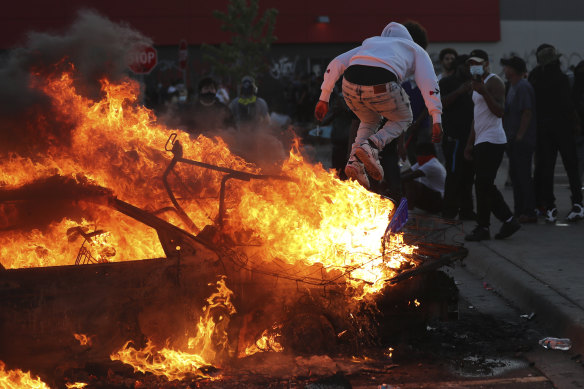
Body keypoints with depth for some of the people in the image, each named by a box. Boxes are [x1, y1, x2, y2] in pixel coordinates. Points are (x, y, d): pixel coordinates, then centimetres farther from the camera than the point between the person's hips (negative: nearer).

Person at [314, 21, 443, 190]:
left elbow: (336, 64, 28)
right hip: (381, 86, -4)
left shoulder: (371, 42, 40)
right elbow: (428, 83, 13)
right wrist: (437, 119, 6)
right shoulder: (417, 50, 30)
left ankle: (355, 161, 8)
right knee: (403, 119, 26)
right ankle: (372, 146, -2)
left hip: (350, 85, 4)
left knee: (370, 121, 33)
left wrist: (324, 98, 26)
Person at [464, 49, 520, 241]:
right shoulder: (478, 83, 22)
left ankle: (482, 228, -5)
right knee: (486, 186, 7)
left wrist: (484, 92, -28)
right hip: (481, 140, 10)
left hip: (492, 140, -10)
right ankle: (509, 221, 11)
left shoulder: (493, 82, -8)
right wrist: (470, 143, 23)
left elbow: (500, 111, -19)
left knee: (483, 184, -10)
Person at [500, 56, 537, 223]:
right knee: (515, 175, 13)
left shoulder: (523, 87, -15)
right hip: (514, 140, 10)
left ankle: (529, 213, -5)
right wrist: (510, 137, 18)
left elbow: (527, 112, -20)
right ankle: (519, 210, 20)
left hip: (522, 141, -10)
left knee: (524, 176, -8)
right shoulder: (512, 86, 17)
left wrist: (519, 136, -20)